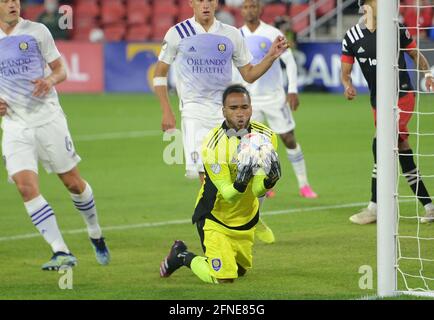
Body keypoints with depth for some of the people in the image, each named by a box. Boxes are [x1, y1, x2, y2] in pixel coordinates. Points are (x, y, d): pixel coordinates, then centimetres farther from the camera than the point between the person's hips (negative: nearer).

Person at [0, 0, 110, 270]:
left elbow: (61, 71, 4)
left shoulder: (37, 32, 0)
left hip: (48, 118, -1)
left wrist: (50, 80, -19)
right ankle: (62, 253, -15)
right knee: (26, 187, -17)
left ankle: (96, 235, 33)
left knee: (73, 183, 6)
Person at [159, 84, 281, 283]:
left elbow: (257, 191, -16)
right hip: (215, 216, -6)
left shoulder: (266, 137, -13)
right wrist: (240, 184, -49)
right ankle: (182, 256, 14)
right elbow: (228, 194, -27)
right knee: (223, 277, -14)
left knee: (241, 270, 22)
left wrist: (269, 181, -38)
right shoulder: (214, 145, -26)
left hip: (246, 217, 6)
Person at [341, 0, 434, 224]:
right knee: (403, 151, 5)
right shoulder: (352, 37, 1)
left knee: (381, 145, -18)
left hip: (402, 97, -4)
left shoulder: (397, 30, -3)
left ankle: (375, 207, -13)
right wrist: (348, 85, -14)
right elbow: (345, 72, 8)